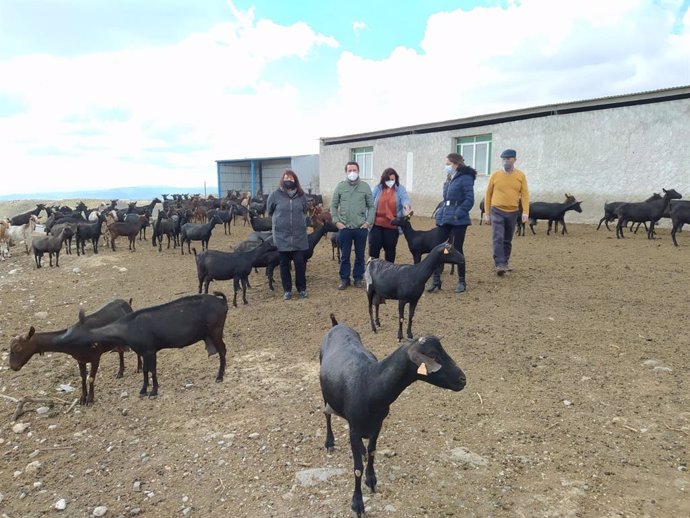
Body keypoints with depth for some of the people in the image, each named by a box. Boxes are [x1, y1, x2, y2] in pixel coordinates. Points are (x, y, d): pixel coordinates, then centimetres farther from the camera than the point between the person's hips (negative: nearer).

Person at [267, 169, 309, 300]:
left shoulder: (301, 195, 3)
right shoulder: (275, 195, -3)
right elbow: (270, 211, 10)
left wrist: (299, 221, 12)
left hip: (299, 236, 1)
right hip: (282, 236, -1)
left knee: (300, 263, 2)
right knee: (284, 264, 7)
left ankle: (302, 289, 17)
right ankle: (287, 290, 18)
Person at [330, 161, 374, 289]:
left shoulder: (365, 186, 2)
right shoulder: (340, 186, 3)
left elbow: (371, 206, 4)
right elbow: (334, 206, 7)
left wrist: (368, 222, -5)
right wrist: (336, 221, -2)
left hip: (361, 228, 0)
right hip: (344, 228, 0)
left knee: (360, 255, 9)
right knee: (344, 255, 7)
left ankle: (358, 278, 22)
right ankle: (344, 279, 19)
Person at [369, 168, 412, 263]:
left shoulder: (400, 189, -1)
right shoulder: (377, 188, 1)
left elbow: (405, 199, -20)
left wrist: (407, 205, -44)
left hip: (392, 225, 0)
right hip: (376, 224, 1)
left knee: (390, 248, 10)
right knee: (374, 247, 2)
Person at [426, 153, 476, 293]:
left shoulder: (465, 178, -9)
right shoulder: (449, 179, 15)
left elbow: (469, 200, -15)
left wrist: (457, 214, -20)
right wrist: (440, 210, 10)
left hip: (458, 222, -7)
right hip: (444, 219, 7)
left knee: (457, 250, 1)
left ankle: (462, 281, 16)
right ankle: (435, 280, 9)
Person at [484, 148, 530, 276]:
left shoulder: (520, 176, 1)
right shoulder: (495, 175, -1)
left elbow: (525, 194, -1)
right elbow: (488, 194, 4)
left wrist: (525, 212, -12)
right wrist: (487, 213, 3)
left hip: (512, 213, 2)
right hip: (497, 211, -2)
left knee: (508, 240, 13)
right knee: (498, 238, -13)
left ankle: (505, 262, 27)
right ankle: (499, 265, -16)